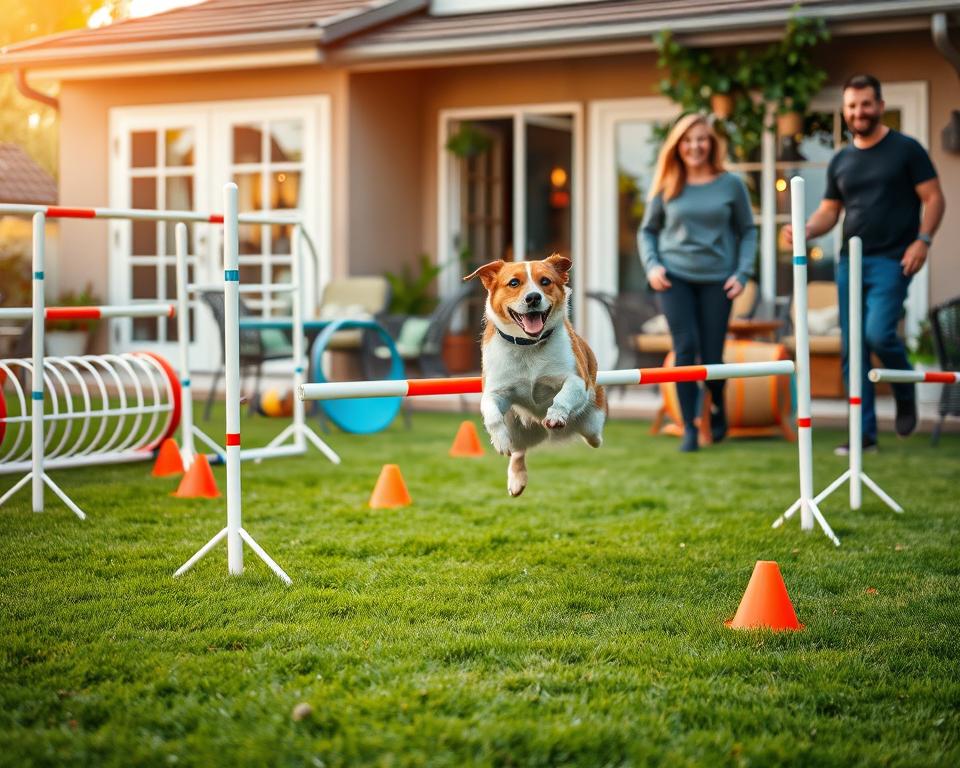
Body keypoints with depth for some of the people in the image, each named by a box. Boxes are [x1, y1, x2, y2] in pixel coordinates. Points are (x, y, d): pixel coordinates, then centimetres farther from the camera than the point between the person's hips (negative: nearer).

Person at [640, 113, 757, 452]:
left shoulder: (731, 185, 2)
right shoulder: (666, 187, 4)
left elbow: (747, 231, 8)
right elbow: (648, 230, 13)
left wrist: (742, 273, -2)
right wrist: (651, 265, -2)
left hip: (716, 279, 0)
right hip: (674, 277, 0)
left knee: (711, 358, 0)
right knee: (685, 350, -9)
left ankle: (718, 408, 31)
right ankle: (689, 429, -1)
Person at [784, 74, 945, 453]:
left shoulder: (906, 149, 0)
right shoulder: (840, 161, 13)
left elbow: (933, 198, -1)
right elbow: (829, 211, 17)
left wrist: (922, 240, -15)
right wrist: (807, 230, -4)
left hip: (891, 261, -5)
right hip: (850, 262, 5)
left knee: (879, 333, -21)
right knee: (851, 349, 2)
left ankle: (906, 394, 9)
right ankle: (865, 433, 8)